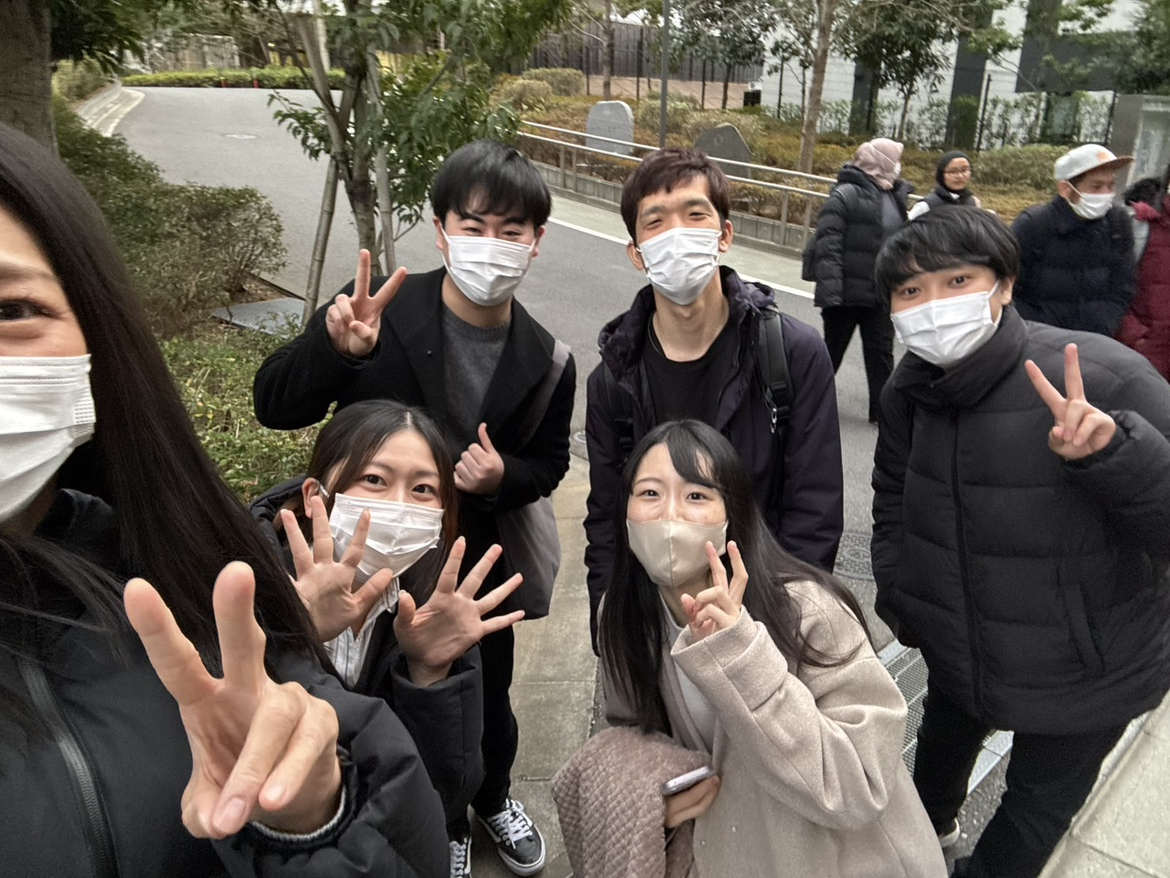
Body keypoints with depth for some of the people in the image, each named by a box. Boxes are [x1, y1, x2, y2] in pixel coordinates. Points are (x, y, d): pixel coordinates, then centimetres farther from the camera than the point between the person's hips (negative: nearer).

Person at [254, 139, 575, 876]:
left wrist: (504, 478, -21)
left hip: (471, 567, 2)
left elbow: (548, 463, 2)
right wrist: (334, 349, -40)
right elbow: (276, 407, -19)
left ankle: (492, 797, 57)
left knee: (485, 699, 23)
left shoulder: (545, 361, -11)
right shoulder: (377, 311, -20)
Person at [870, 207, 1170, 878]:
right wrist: (896, 601, 4)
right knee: (944, 741, 32)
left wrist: (1113, 451, -43)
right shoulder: (910, 390, -9)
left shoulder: (1103, 376, -28)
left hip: (1090, 673, -5)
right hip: (958, 651, 5)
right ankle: (929, 824, 64)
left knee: (1041, 804, 18)